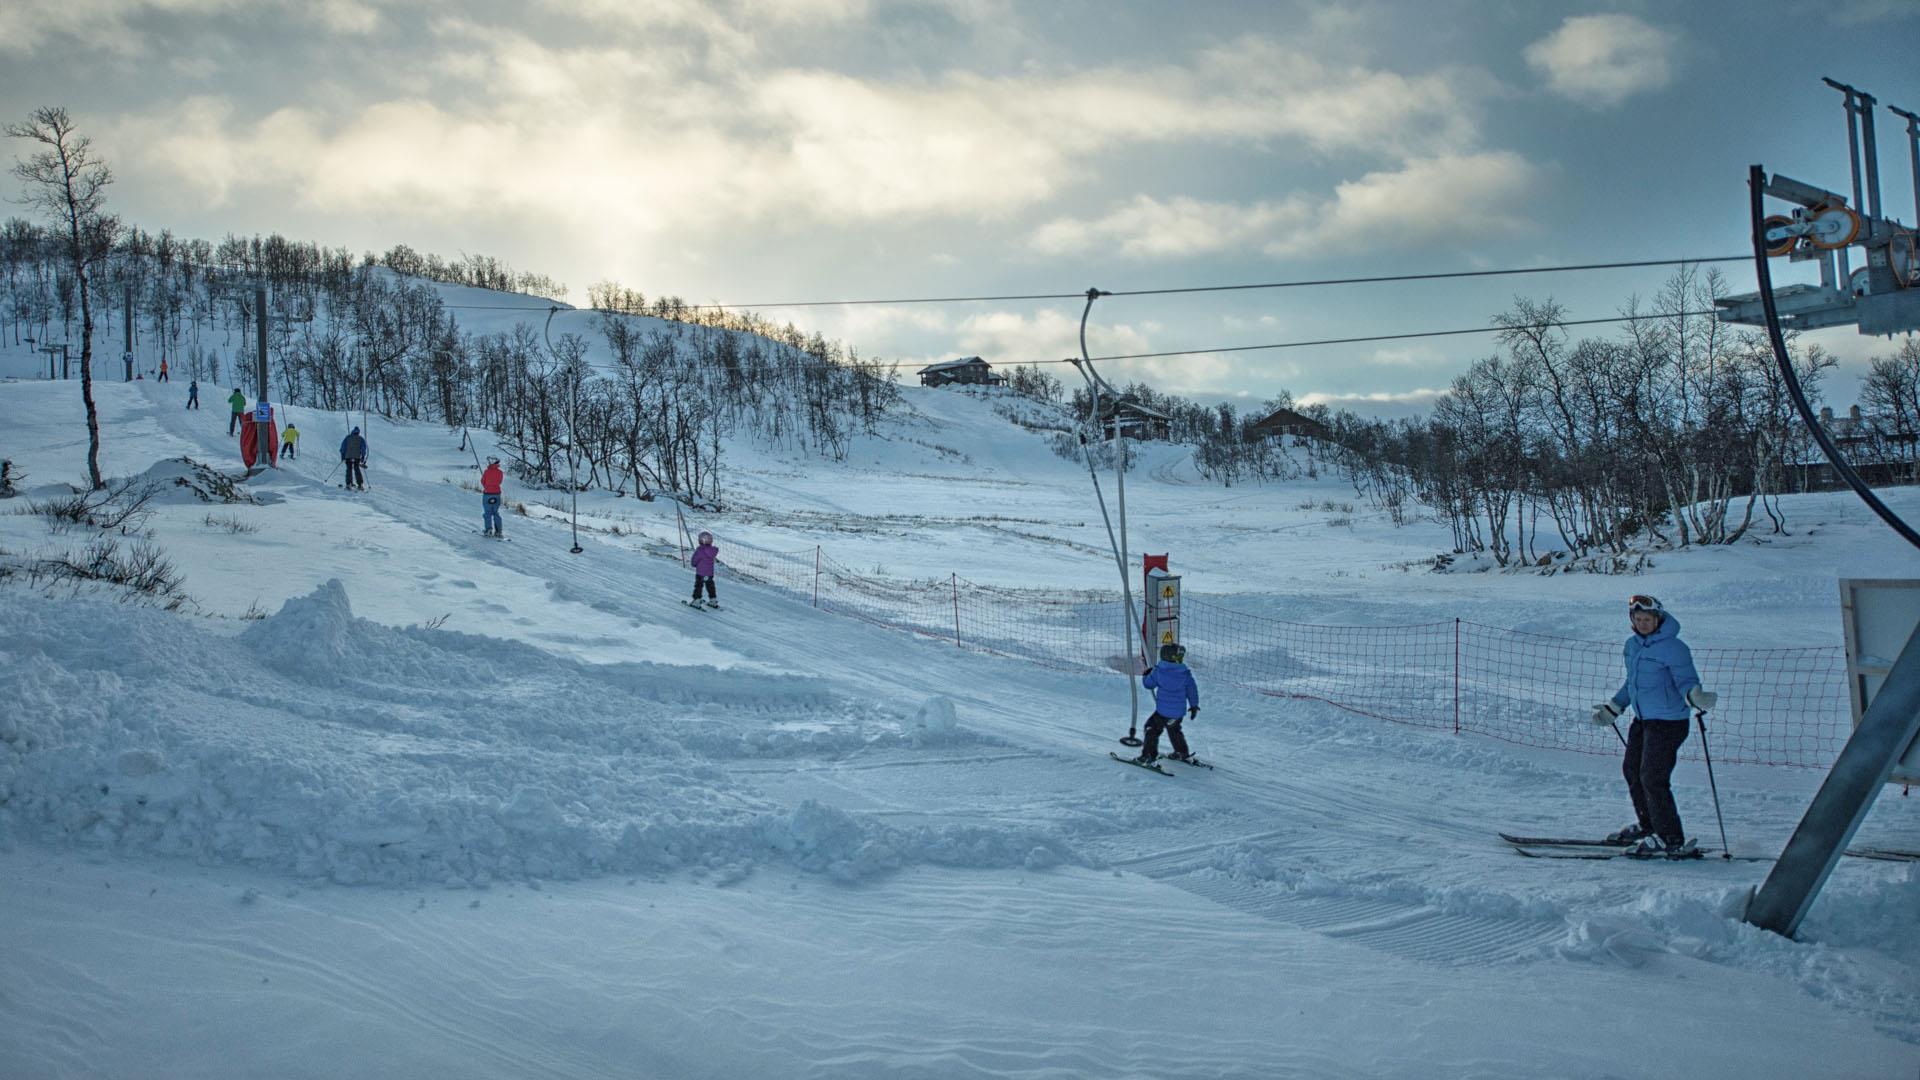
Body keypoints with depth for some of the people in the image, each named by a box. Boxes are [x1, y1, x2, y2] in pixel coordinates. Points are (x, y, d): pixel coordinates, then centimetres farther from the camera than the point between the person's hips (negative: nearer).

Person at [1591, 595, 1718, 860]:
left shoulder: (1673, 648, -17)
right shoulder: (1632, 645, 8)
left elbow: (1685, 681, -18)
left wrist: (1695, 696, -40)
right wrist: (1612, 708, 24)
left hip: (1668, 722, -9)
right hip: (1642, 720, 9)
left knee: (1653, 778, -9)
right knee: (1632, 770, 18)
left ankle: (1671, 839, 1)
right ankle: (1648, 826, 35)